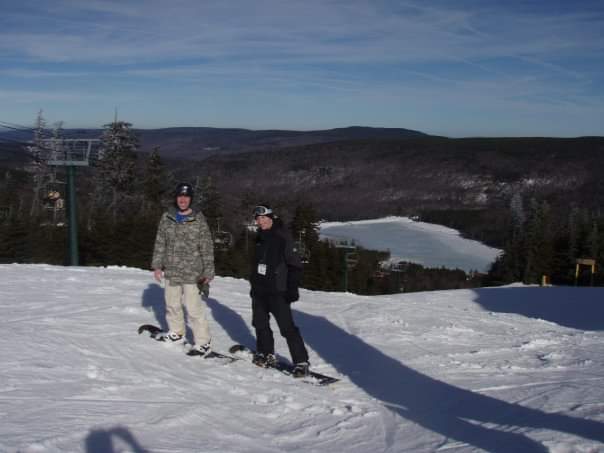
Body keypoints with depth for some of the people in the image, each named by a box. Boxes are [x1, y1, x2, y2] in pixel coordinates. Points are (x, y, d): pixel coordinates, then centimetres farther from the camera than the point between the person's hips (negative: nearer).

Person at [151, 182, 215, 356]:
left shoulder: (198, 219, -6)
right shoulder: (167, 218, 5)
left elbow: (207, 248, -5)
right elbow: (160, 243, 12)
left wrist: (208, 272, -7)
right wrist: (157, 265, 7)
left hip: (191, 273, -5)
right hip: (171, 271, 5)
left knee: (193, 307, -8)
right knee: (172, 303, 17)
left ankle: (203, 342, 0)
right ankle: (176, 332, 38)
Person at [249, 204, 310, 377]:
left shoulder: (282, 237, -11)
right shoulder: (260, 238, 11)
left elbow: (295, 265, -13)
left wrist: (292, 289, -17)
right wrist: (253, 284, 22)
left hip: (277, 291, -8)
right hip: (259, 290, 8)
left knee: (287, 327, -11)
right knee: (260, 323, 15)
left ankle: (301, 362, -7)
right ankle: (266, 354, 33)